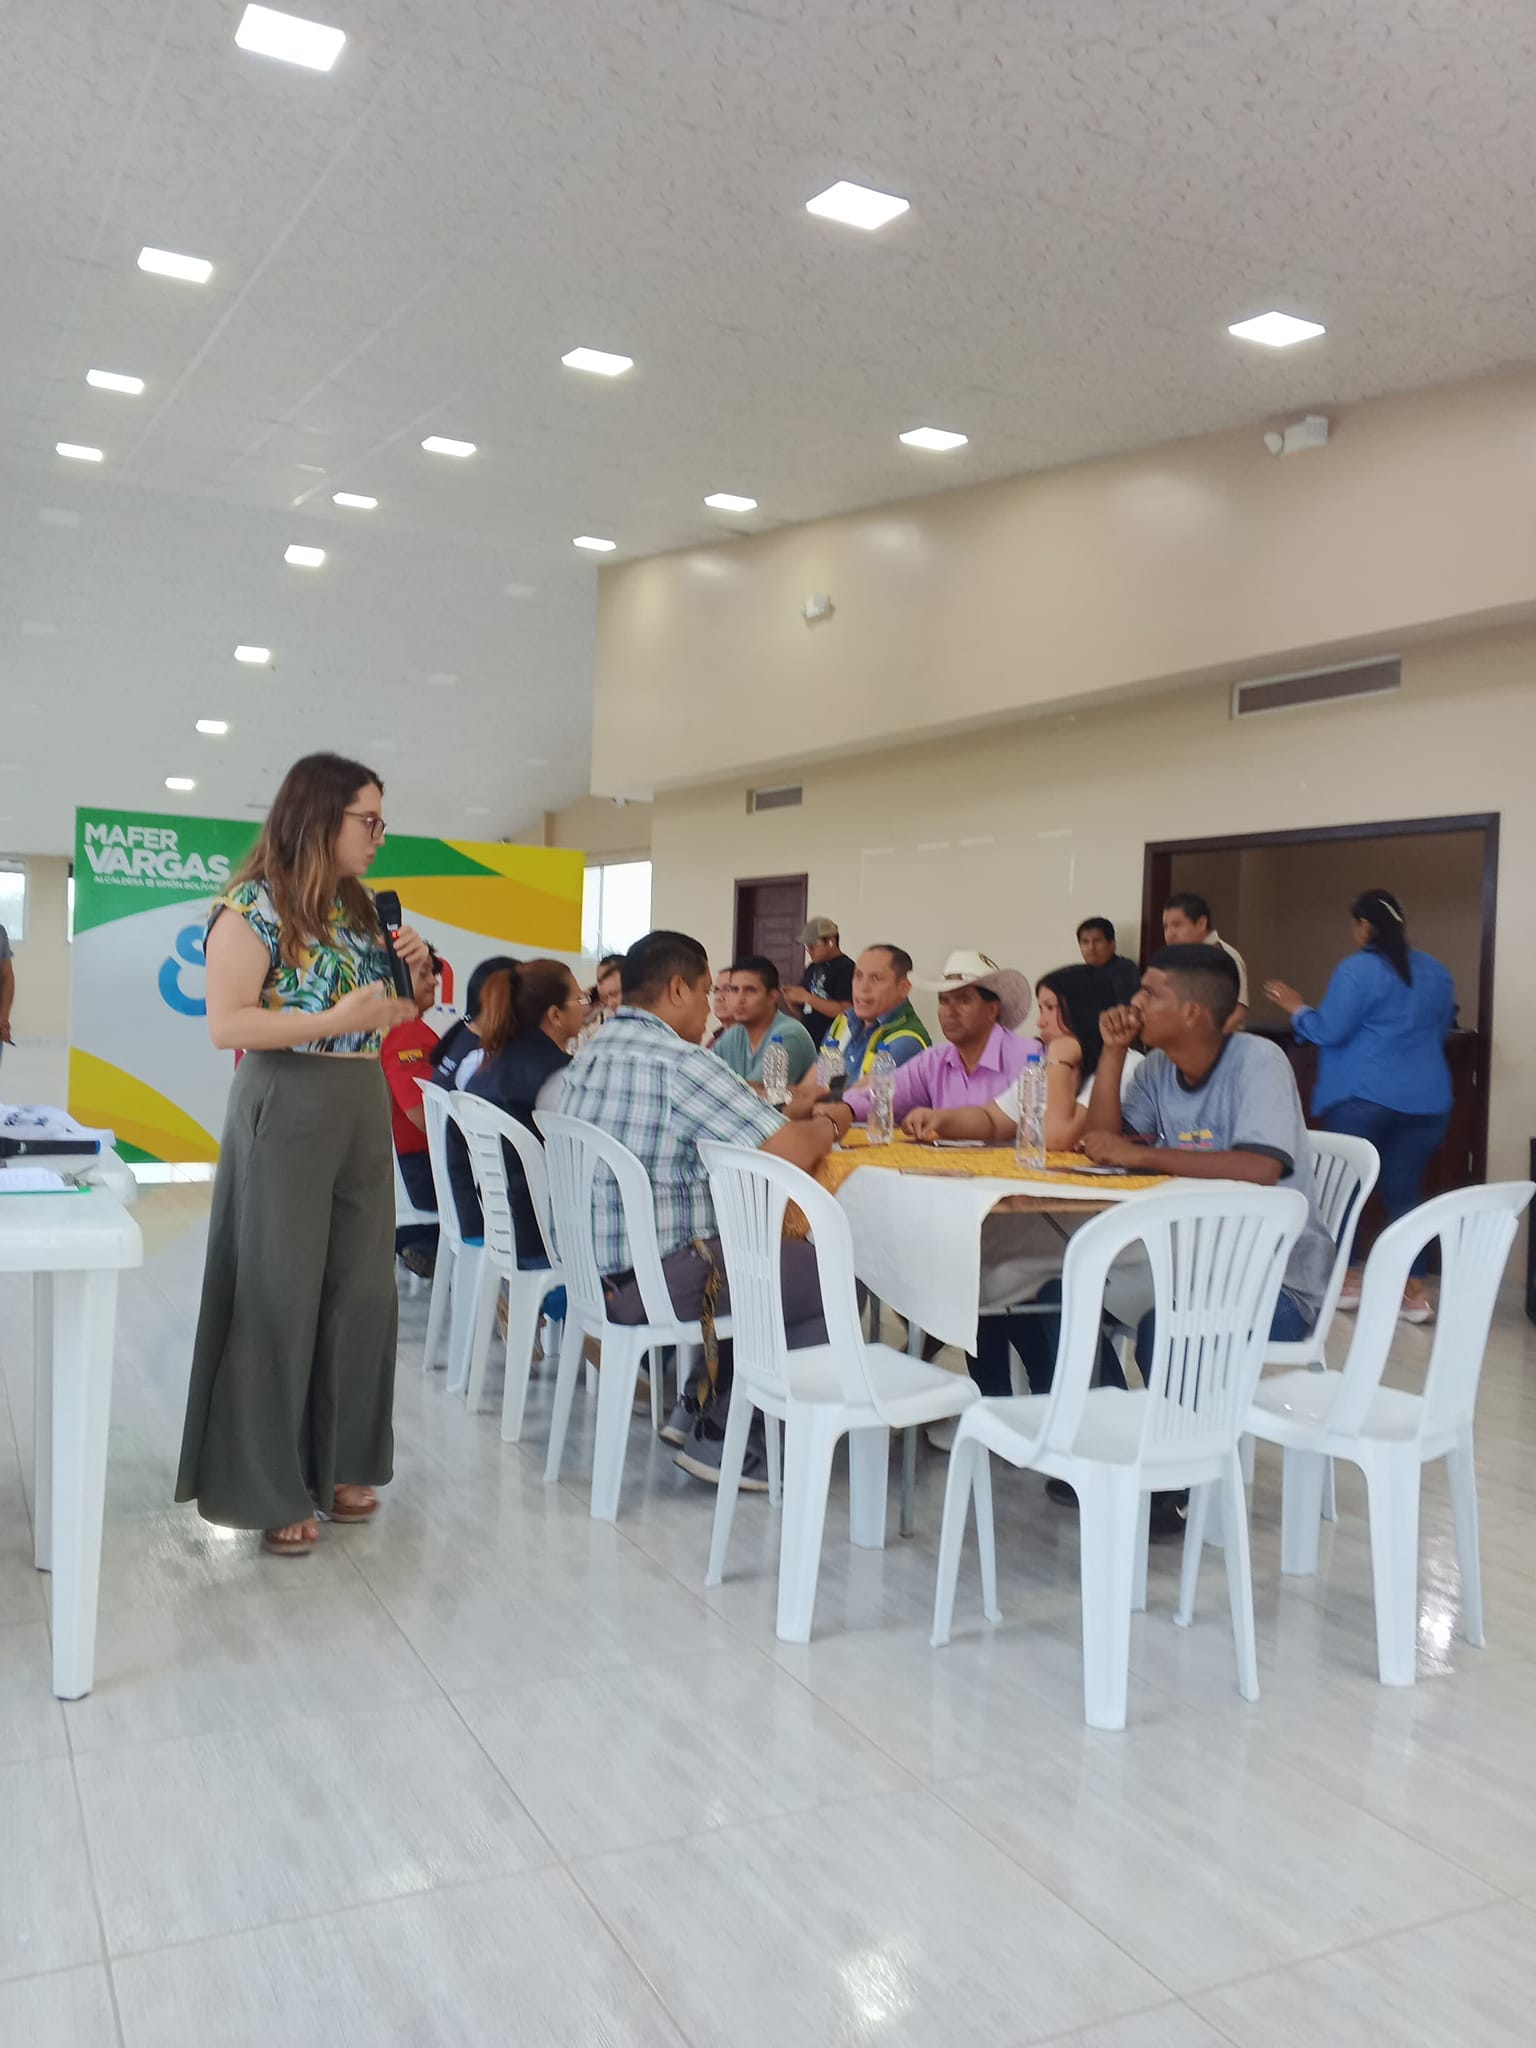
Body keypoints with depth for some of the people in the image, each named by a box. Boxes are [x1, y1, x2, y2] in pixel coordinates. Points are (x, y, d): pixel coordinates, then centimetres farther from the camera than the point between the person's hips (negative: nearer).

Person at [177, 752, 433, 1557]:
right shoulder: (255, 906, -10)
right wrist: (338, 1021, -23)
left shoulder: (359, 908, 13)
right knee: (277, 1300, 0)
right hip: (285, 1112, -7)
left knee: (362, 1292, 9)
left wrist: (417, 976, 1)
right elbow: (226, 1024, -18)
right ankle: (267, 1488, 12)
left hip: (364, 1109, 7)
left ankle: (336, 1463, 23)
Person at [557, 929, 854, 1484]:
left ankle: (698, 1407, 28)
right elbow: (792, 1152, -21)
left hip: (591, 1267, 9)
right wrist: (827, 1125, 1)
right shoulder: (681, 1063, -19)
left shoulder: (592, 1052, 9)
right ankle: (719, 1434, 9)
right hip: (654, 1282, -9)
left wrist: (798, 1111, 12)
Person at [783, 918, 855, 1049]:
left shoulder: (845, 968, -10)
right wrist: (792, 997, -2)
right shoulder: (812, 968, 15)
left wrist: (807, 997, -18)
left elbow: (845, 1010, -18)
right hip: (807, 1041, 8)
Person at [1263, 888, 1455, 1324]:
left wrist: (1297, 1008, 4)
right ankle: (1415, 1292, 6)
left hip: (1362, 1096, -5)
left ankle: (1347, 1281, 10)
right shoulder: (1437, 973, 11)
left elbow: (1328, 1032, -12)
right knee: (1405, 1192, 9)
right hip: (1425, 1100, 5)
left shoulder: (1357, 969, -10)